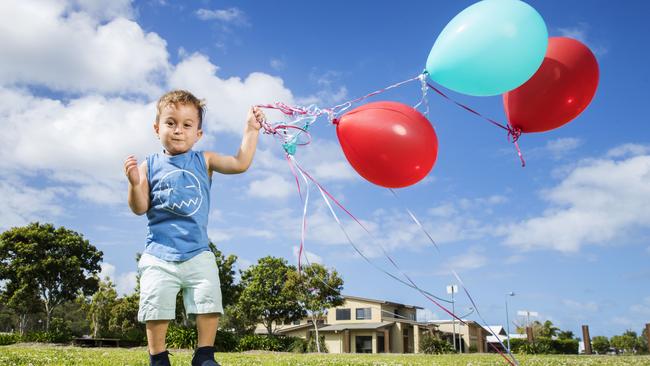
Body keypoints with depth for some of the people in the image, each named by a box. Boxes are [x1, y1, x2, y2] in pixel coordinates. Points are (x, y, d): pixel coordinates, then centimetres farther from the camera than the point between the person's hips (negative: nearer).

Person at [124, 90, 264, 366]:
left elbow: (240, 164, -6)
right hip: (158, 253, 0)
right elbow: (140, 209, 1)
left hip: (197, 252, 1)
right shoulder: (150, 165, 3)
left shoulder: (204, 161, 5)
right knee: (156, 306, 0)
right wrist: (134, 183, -16)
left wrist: (251, 130, -8)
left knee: (208, 303, -1)